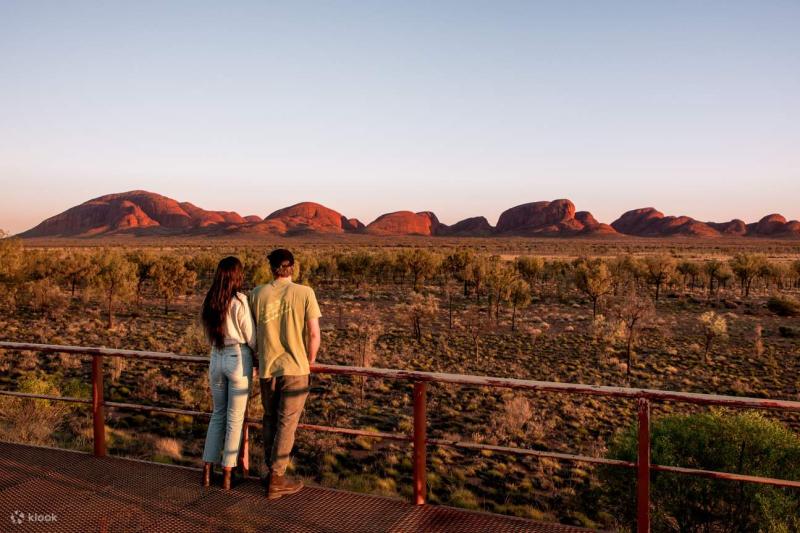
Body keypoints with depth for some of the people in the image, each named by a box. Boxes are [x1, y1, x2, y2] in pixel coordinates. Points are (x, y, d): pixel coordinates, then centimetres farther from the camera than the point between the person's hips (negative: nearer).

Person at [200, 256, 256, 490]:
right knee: (235, 418, 6)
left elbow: (210, 333, 11)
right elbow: (251, 337, -8)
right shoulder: (239, 301, -13)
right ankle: (227, 475, 13)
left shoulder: (210, 301, 4)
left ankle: (207, 470, 19)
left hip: (216, 359, 5)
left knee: (218, 413, 17)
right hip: (238, 359, -5)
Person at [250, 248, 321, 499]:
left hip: (266, 367, 3)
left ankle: (271, 471, 29)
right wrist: (309, 361, 8)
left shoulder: (257, 293, -2)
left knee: (270, 420, 19)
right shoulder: (304, 293, -8)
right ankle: (277, 480, 12)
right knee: (286, 423, 6)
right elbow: (314, 334, -8)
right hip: (294, 368, -3)